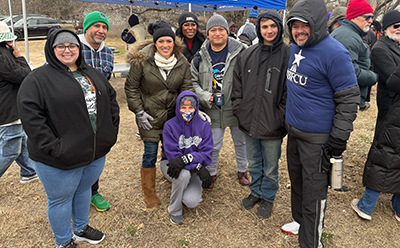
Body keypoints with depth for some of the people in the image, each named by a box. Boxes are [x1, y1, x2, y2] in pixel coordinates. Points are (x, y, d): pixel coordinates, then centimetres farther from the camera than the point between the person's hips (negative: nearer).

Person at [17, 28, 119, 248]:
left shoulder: (92, 74, 10)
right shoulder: (38, 79, -11)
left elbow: (111, 100, 16)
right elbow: (30, 115, -19)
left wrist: (112, 129, 6)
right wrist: (52, 147, -23)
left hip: (96, 152, 6)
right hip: (60, 159, -6)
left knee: (83, 190, 24)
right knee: (60, 198, 12)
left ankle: (81, 228, 48)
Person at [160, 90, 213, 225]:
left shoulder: (203, 125, -9)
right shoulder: (170, 126, -15)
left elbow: (206, 154, -14)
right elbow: (173, 156, -20)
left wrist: (186, 158, -33)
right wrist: (198, 167, -31)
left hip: (194, 169, 1)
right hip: (171, 164, -1)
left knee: (192, 202, -23)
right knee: (184, 175, -37)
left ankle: (190, 192, 18)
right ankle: (175, 209, -8)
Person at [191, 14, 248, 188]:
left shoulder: (240, 52, -8)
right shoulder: (200, 56, -2)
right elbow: (193, 81, 4)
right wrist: (205, 96, -11)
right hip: (213, 110, 1)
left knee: (240, 141, 18)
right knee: (214, 145, 9)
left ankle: (242, 170, 41)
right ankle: (211, 173, 33)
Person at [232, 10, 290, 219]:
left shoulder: (288, 55, -9)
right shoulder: (247, 56, 5)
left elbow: (289, 92, -11)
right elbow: (237, 87, 10)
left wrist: (280, 118, -15)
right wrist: (239, 111, 3)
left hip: (272, 125, -4)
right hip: (249, 122, 5)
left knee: (270, 167, 14)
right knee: (254, 163, 22)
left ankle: (268, 197, 37)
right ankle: (256, 192, 45)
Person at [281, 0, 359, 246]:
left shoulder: (335, 53, -19)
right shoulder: (296, 47, 7)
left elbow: (349, 99, -17)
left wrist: (338, 139, -18)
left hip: (317, 137, -8)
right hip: (293, 130, 8)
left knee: (314, 190, 3)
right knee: (296, 179, 22)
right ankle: (300, 222, 43)